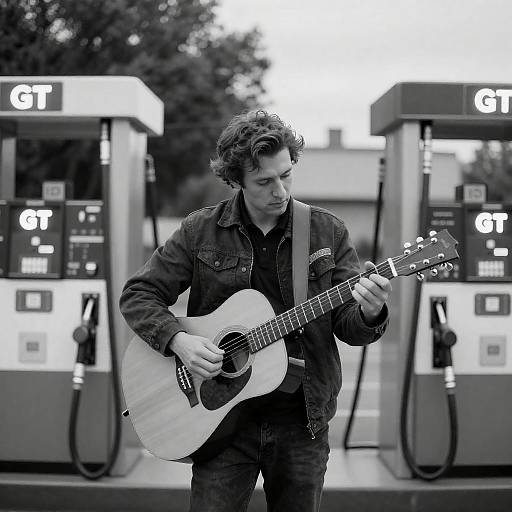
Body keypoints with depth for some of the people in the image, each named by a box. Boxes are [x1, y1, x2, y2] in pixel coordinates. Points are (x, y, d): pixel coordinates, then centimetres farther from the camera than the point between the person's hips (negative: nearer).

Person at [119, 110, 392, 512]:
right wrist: (179, 340, -16)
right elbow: (138, 295, 1)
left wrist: (369, 314, -22)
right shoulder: (201, 231, -1)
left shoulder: (328, 232, 1)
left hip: (302, 420, 2)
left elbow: (347, 326, 1)